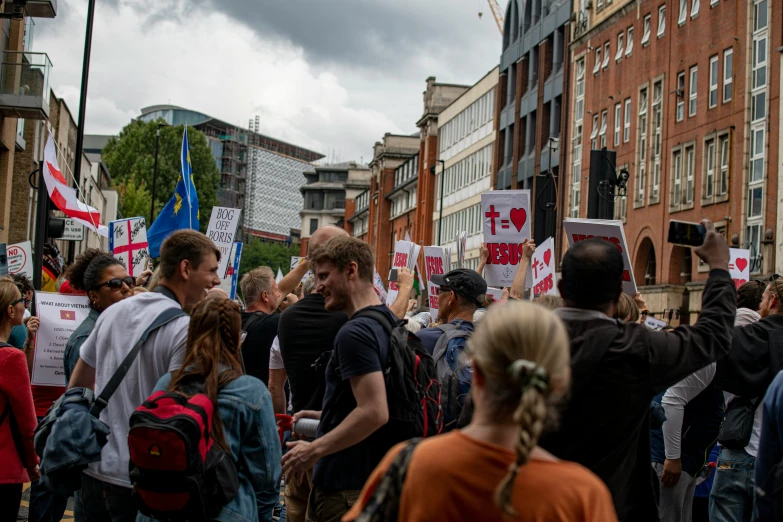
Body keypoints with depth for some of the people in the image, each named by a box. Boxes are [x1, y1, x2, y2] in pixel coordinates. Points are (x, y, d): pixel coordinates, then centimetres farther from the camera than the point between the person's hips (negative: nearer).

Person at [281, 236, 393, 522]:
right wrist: (327, 415, 18)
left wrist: (314, 450, -19)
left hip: (343, 486, -10)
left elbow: (374, 412, -28)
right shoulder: (389, 322, 10)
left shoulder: (354, 332, -20)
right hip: (375, 478, 10)